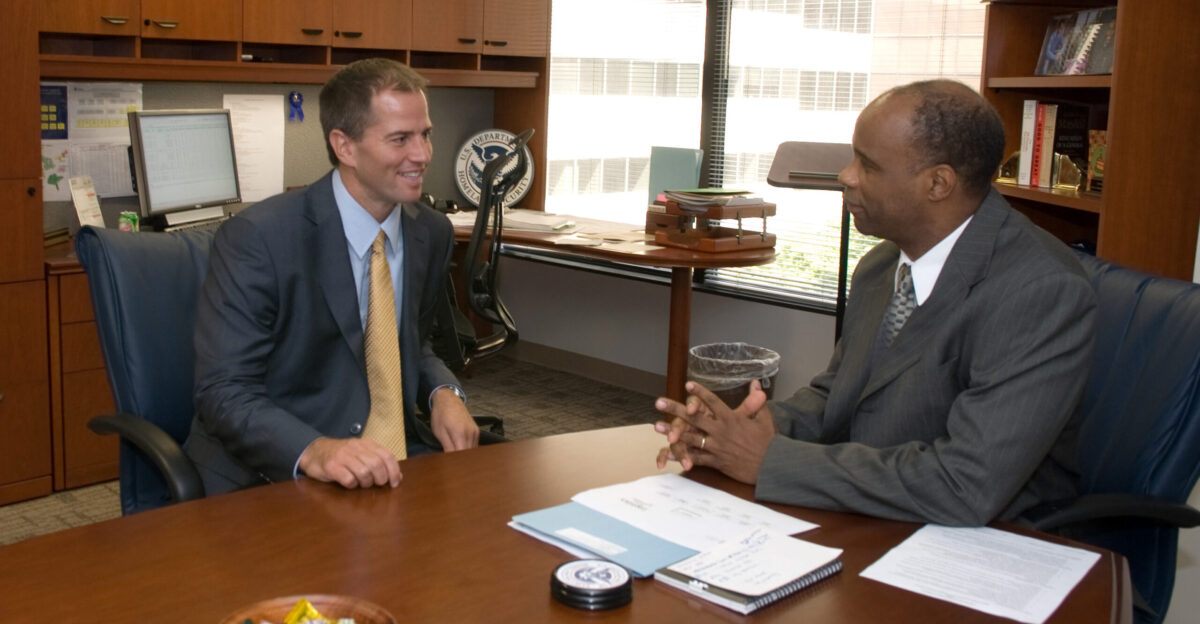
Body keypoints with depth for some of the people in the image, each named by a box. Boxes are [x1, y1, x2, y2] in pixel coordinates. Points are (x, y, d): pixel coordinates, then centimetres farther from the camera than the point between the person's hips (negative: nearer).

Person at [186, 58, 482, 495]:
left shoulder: (432, 234, 5)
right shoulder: (256, 239, -14)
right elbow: (223, 392, -17)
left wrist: (442, 392, -2)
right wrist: (315, 452, -35)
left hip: (390, 460, 6)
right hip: (277, 472, -5)